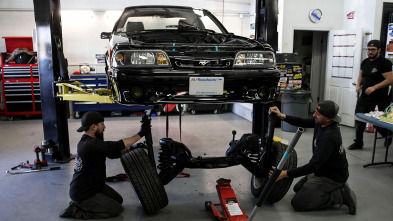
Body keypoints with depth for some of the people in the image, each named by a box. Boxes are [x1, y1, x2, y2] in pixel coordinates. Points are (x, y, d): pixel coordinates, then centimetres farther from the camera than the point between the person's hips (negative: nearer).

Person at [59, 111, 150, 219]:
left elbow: (113, 153, 8)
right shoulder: (90, 144, -29)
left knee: (118, 200, 16)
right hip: (82, 194, -10)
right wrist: (140, 134, -22)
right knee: (117, 210, -7)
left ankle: (77, 204, 18)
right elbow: (118, 145, -30)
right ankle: (76, 210, 0)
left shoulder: (88, 141, 3)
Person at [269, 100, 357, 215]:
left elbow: (313, 166, -34)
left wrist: (285, 174, -36)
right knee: (298, 188, 23)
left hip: (332, 177, -9)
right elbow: (302, 122, 3)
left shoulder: (329, 137, -33)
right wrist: (282, 116, -15)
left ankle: (339, 195, -5)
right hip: (323, 170, 9)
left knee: (297, 203, -10)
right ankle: (339, 187, 14)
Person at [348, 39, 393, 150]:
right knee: (359, 120, 5)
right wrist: (358, 85, 1)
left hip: (379, 100, -6)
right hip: (364, 97, 6)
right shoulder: (365, 62, 10)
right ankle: (358, 142, 19)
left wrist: (374, 87, -25)